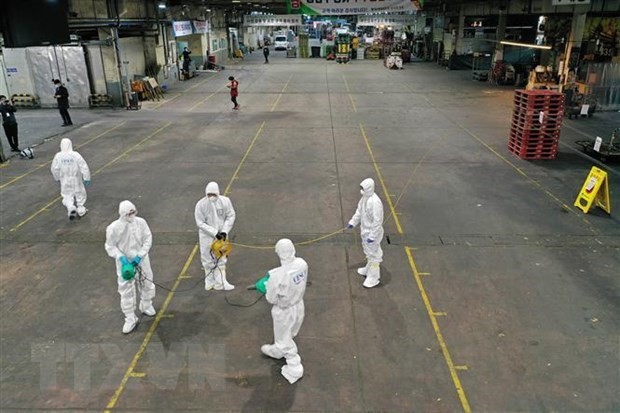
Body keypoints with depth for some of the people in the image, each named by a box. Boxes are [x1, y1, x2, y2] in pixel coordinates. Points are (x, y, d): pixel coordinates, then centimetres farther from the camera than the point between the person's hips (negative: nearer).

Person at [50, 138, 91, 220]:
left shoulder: (58, 156, -10)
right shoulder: (76, 155, -16)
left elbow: (54, 169, -5)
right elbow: (84, 167, -17)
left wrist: (57, 178, 13)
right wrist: (87, 178, -8)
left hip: (65, 180, 1)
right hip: (76, 179, -1)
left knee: (67, 195, 14)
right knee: (79, 193, 19)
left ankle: (71, 208, -10)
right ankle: (81, 210, 31)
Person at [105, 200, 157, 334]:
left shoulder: (140, 222, -13)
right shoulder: (113, 228, -18)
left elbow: (148, 239, -5)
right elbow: (110, 247, -7)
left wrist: (140, 255, -14)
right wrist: (121, 257, -21)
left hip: (141, 261, 3)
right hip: (124, 263, -2)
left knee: (146, 285, 20)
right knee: (126, 291, 3)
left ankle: (146, 306, 47)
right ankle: (130, 319, 18)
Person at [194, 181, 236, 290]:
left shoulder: (225, 201, -12)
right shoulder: (200, 204, -17)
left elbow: (231, 216, -5)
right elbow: (200, 223, -15)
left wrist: (224, 231, -16)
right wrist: (214, 233, -21)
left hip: (221, 235, 2)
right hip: (207, 236, -2)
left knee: (220, 259, 10)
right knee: (208, 260, 10)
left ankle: (220, 282, 19)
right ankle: (210, 281, 28)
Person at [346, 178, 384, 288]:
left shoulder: (375, 202, -30)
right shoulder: (365, 197, -2)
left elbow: (377, 221, -28)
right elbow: (359, 211, 14)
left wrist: (372, 236, -25)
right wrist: (353, 222, 17)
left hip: (372, 232, -9)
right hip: (365, 230, 9)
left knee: (373, 253, 6)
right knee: (368, 251, 27)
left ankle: (373, 277, 20)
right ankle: (369, 269, 48)